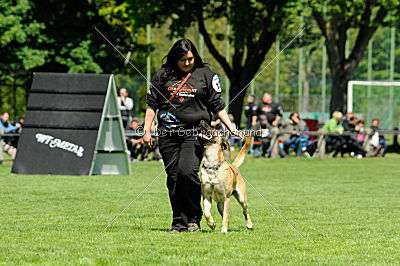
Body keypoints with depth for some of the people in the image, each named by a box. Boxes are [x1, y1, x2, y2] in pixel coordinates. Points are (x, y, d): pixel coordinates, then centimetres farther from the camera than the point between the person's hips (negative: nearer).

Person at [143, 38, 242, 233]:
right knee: (173, 177, 1)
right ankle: (179, 223, 9)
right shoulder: (163, 75, 9)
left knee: (187, 171, -19)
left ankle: (194, 217, -3)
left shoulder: (206, 75, 6)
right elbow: (152, 104, 13)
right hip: (168, 133, 3)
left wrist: (231, 128, 1)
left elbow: (217, 105, 8)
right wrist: (147, 130, 6)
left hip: (195, 132, -3)